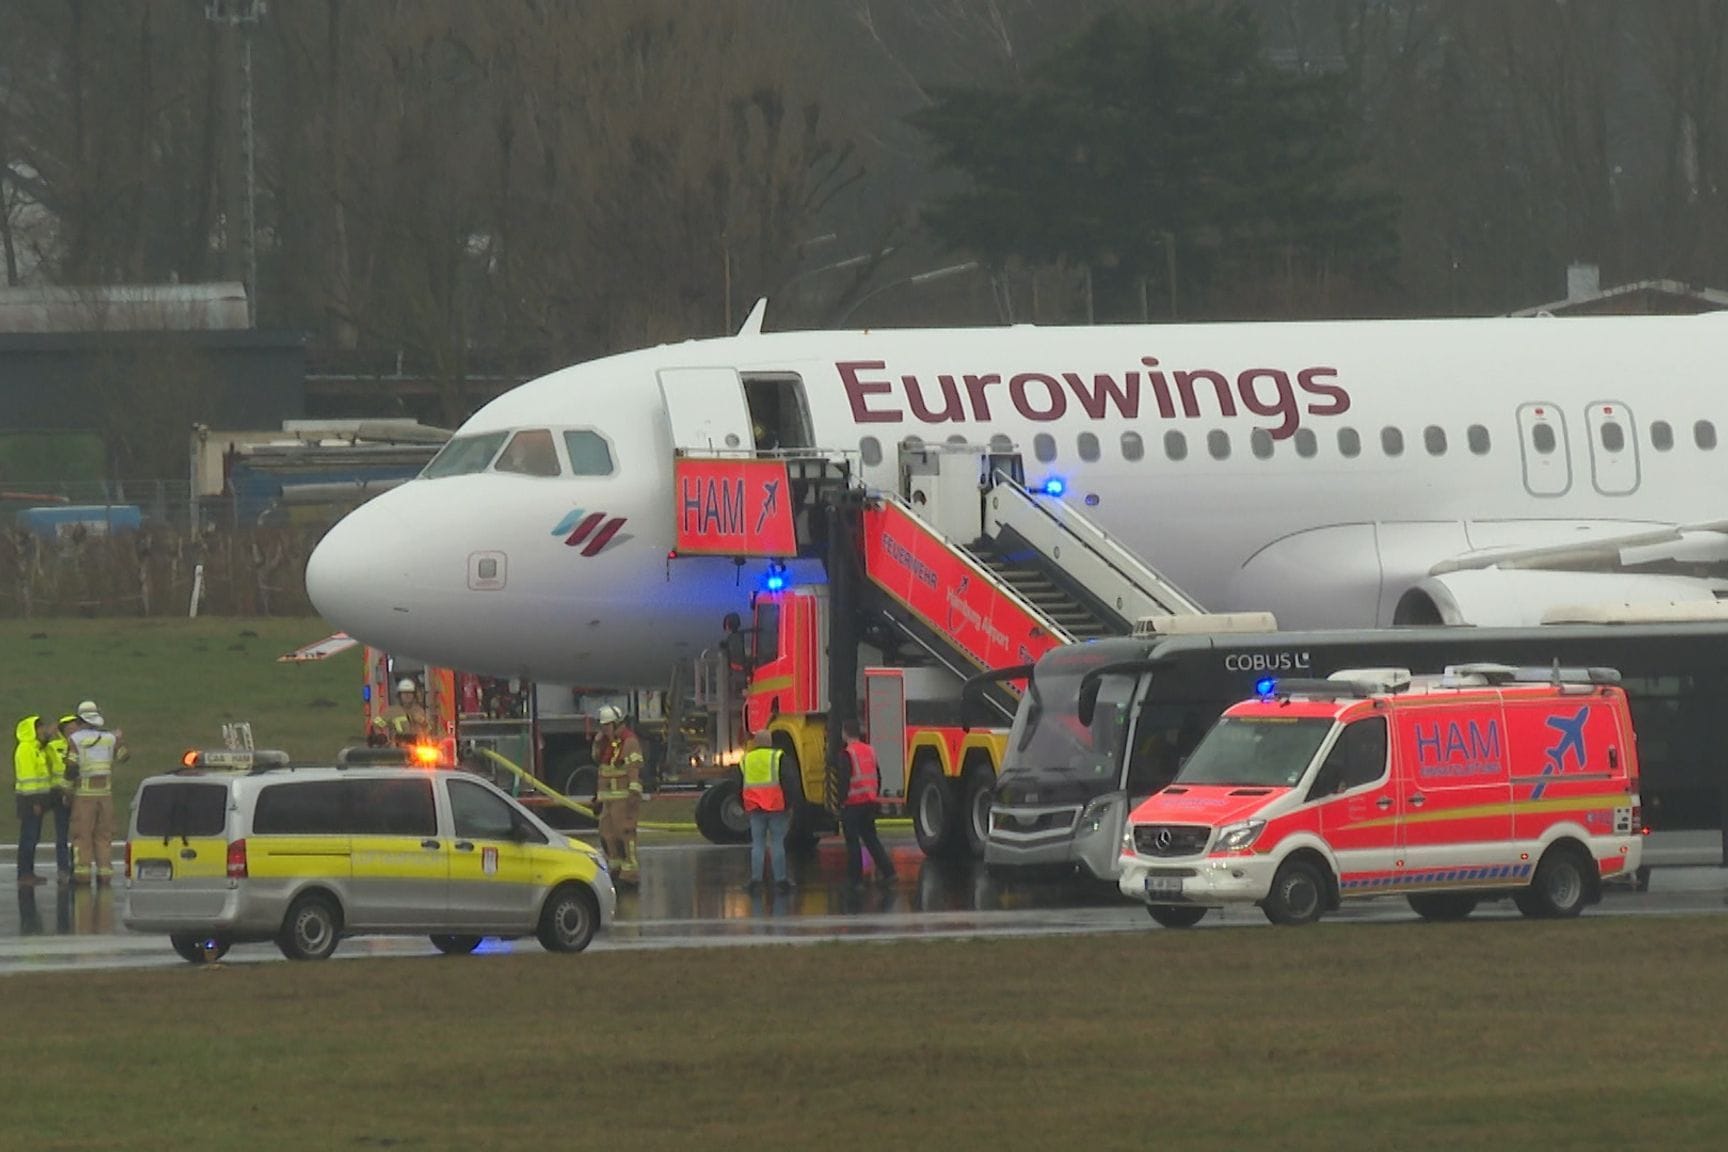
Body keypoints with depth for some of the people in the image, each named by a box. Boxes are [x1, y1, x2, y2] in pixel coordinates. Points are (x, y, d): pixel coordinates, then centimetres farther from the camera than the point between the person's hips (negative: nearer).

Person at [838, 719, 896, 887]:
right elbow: (877, 778, 15)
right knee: (871, 838, 13)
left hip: (853, 804, -7)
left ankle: (855, 877, 6)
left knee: (852, 841, 3)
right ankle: (887, 871, 5)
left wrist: (840, 802, -13)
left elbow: (845, 780, -20)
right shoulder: (869, 751, 9)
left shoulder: (848, 754, -14)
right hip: (869, 802, 7)